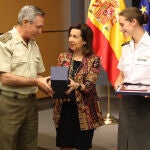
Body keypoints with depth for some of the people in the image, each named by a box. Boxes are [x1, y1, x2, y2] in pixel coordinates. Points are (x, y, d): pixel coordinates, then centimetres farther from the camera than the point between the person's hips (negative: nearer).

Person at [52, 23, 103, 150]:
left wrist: (76, 86, -35)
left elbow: (89, 85, -15)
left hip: (84, 110, -3)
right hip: (64, 108, 3)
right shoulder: (63, 57, 6)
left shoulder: (93, 59, -6)